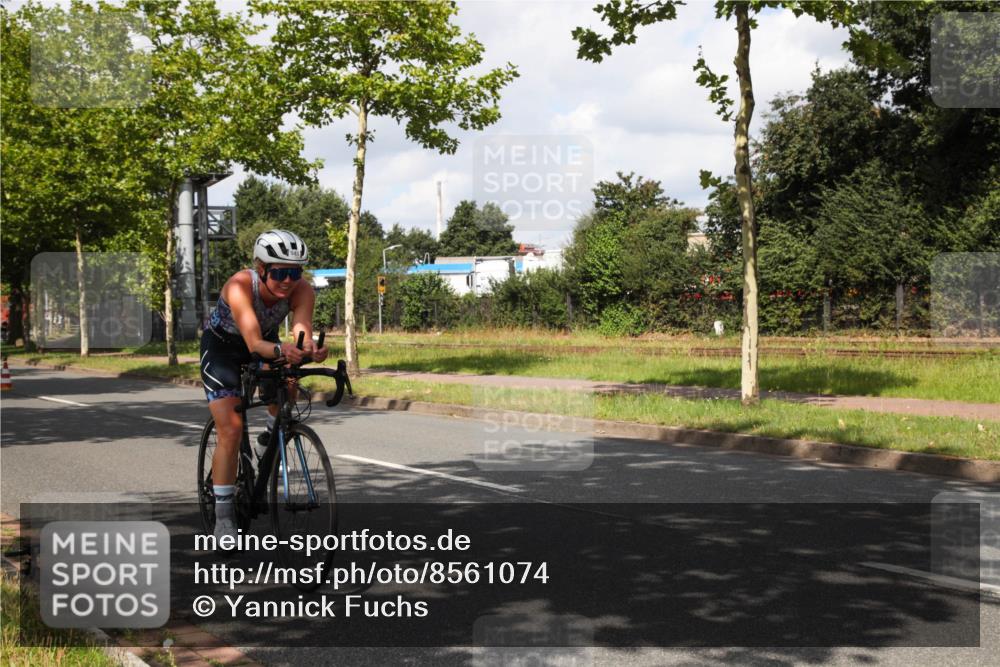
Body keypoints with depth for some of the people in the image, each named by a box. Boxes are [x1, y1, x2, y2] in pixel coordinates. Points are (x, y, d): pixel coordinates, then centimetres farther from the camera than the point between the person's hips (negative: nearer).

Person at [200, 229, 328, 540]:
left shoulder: (302, 290, -27)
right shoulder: (240, 286, -37)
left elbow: (301, 328, -43)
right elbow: (254, 342, -48)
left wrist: (308, 349, -66)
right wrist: (279, 350, -69)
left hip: (266, 343, 4)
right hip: (222, 346, -3)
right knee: (230, 430, -14)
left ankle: (270, 440, 1)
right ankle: (223, 517, -4)